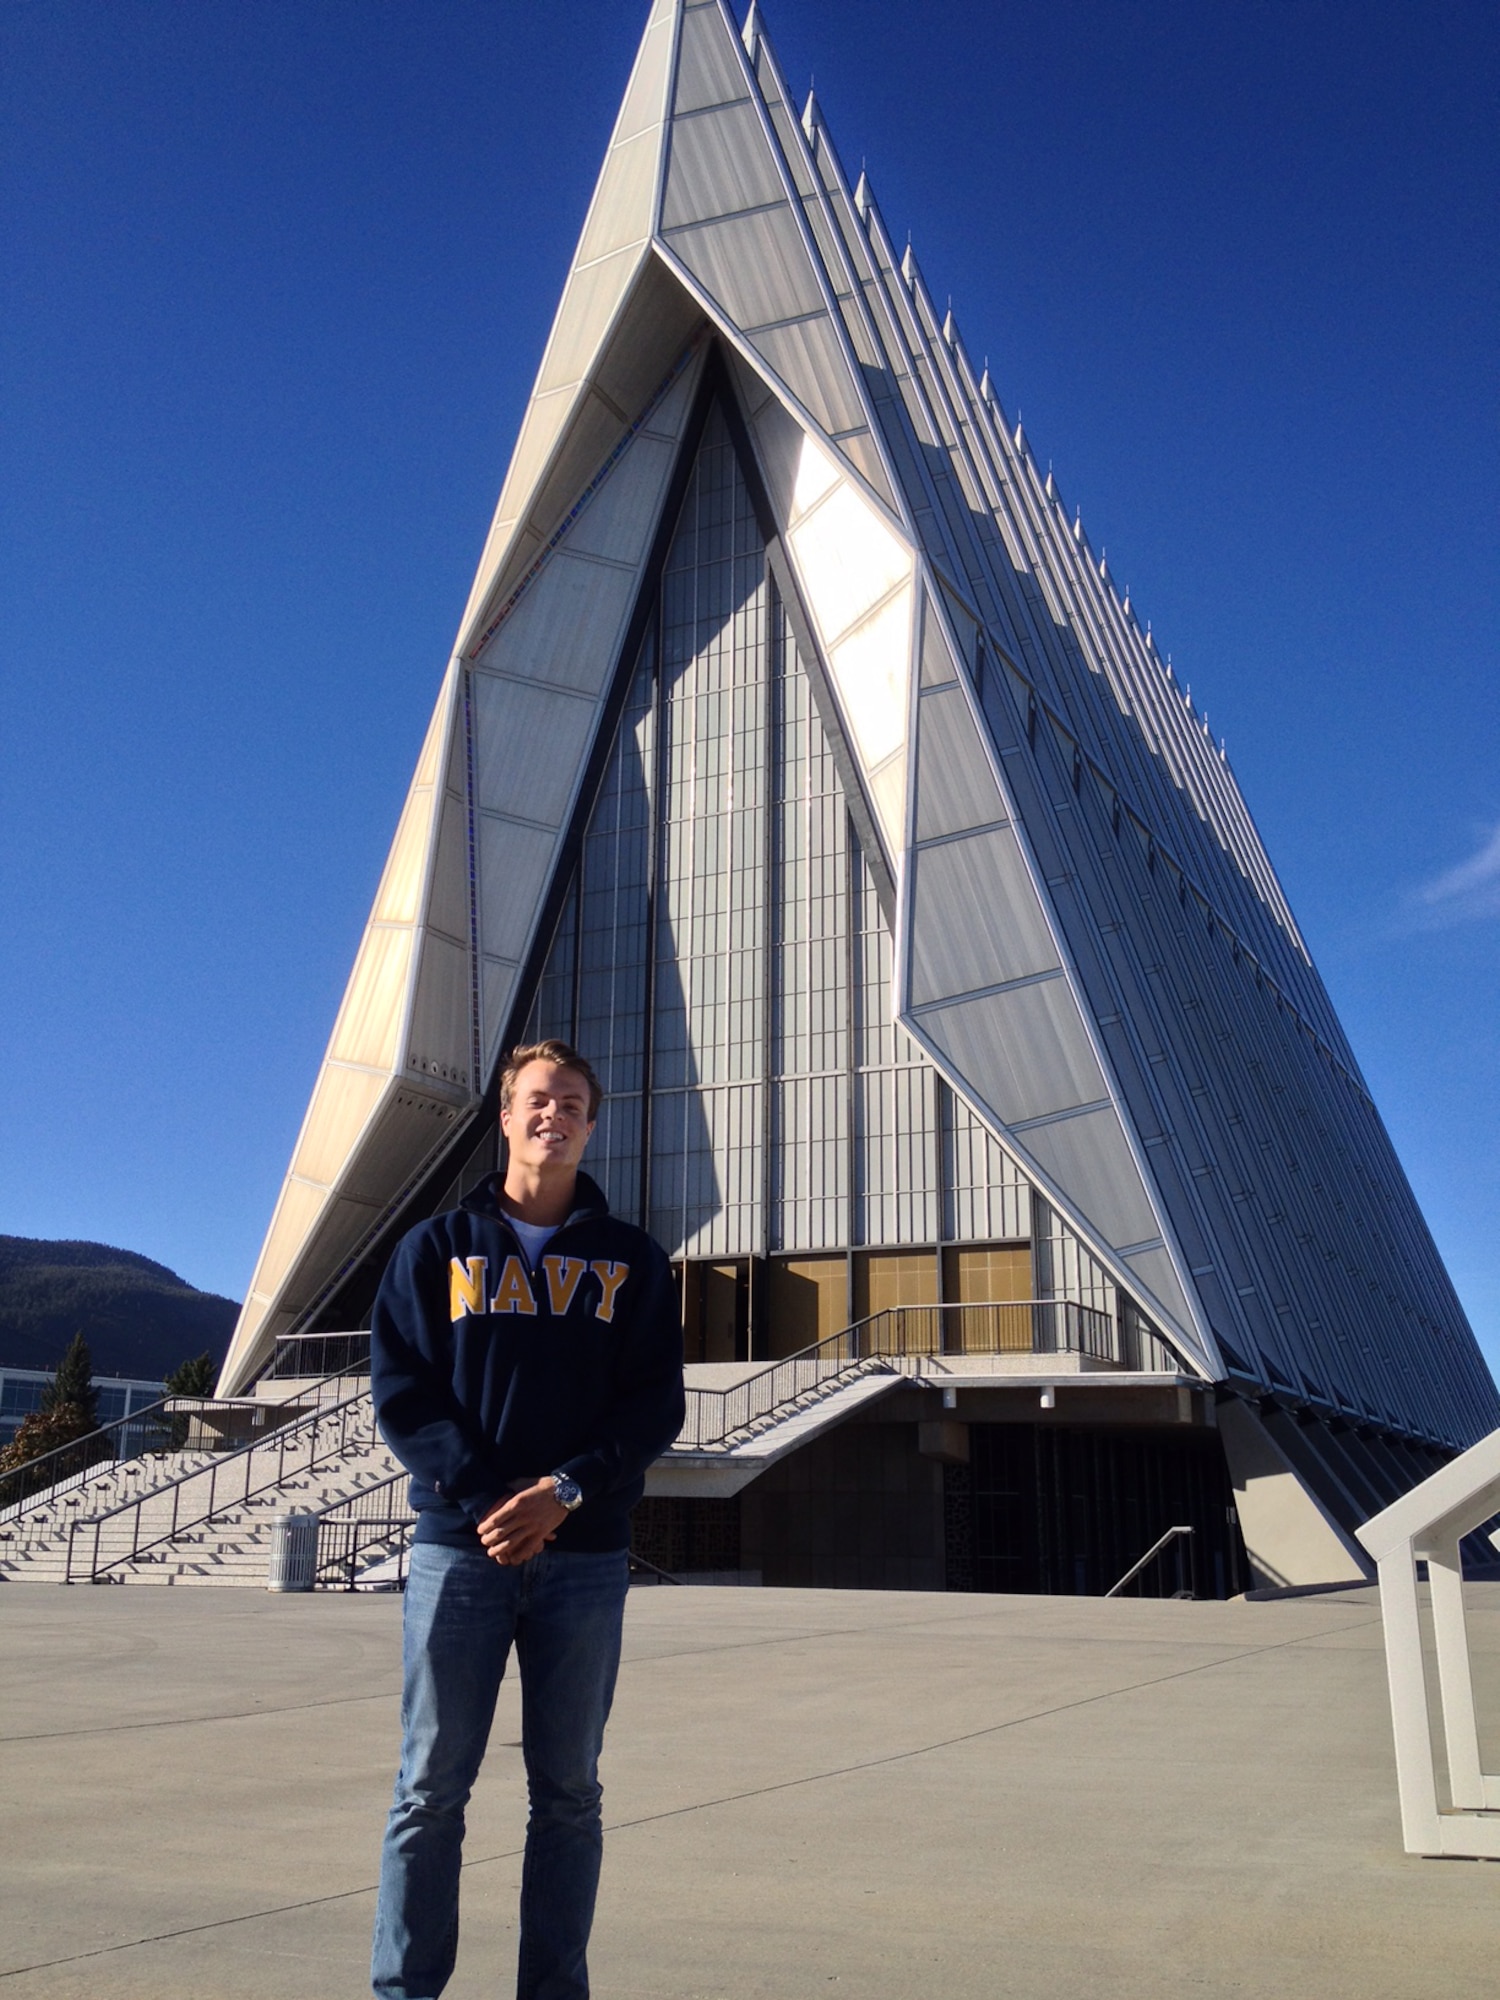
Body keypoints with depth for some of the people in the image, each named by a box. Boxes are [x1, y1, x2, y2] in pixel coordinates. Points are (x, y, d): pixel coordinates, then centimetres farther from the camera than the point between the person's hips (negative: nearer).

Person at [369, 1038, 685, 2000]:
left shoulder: (633, 1261, 9)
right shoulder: (438, 1247, 8)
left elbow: (656, 1405, 2)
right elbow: (402, 1390, 0)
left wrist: (566, 1489, -13)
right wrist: (481, 1496, -13)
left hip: (585, 1555, 1)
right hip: (458, 1545, -1)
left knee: (568, 1792, 7)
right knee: (433, 1787, 2)